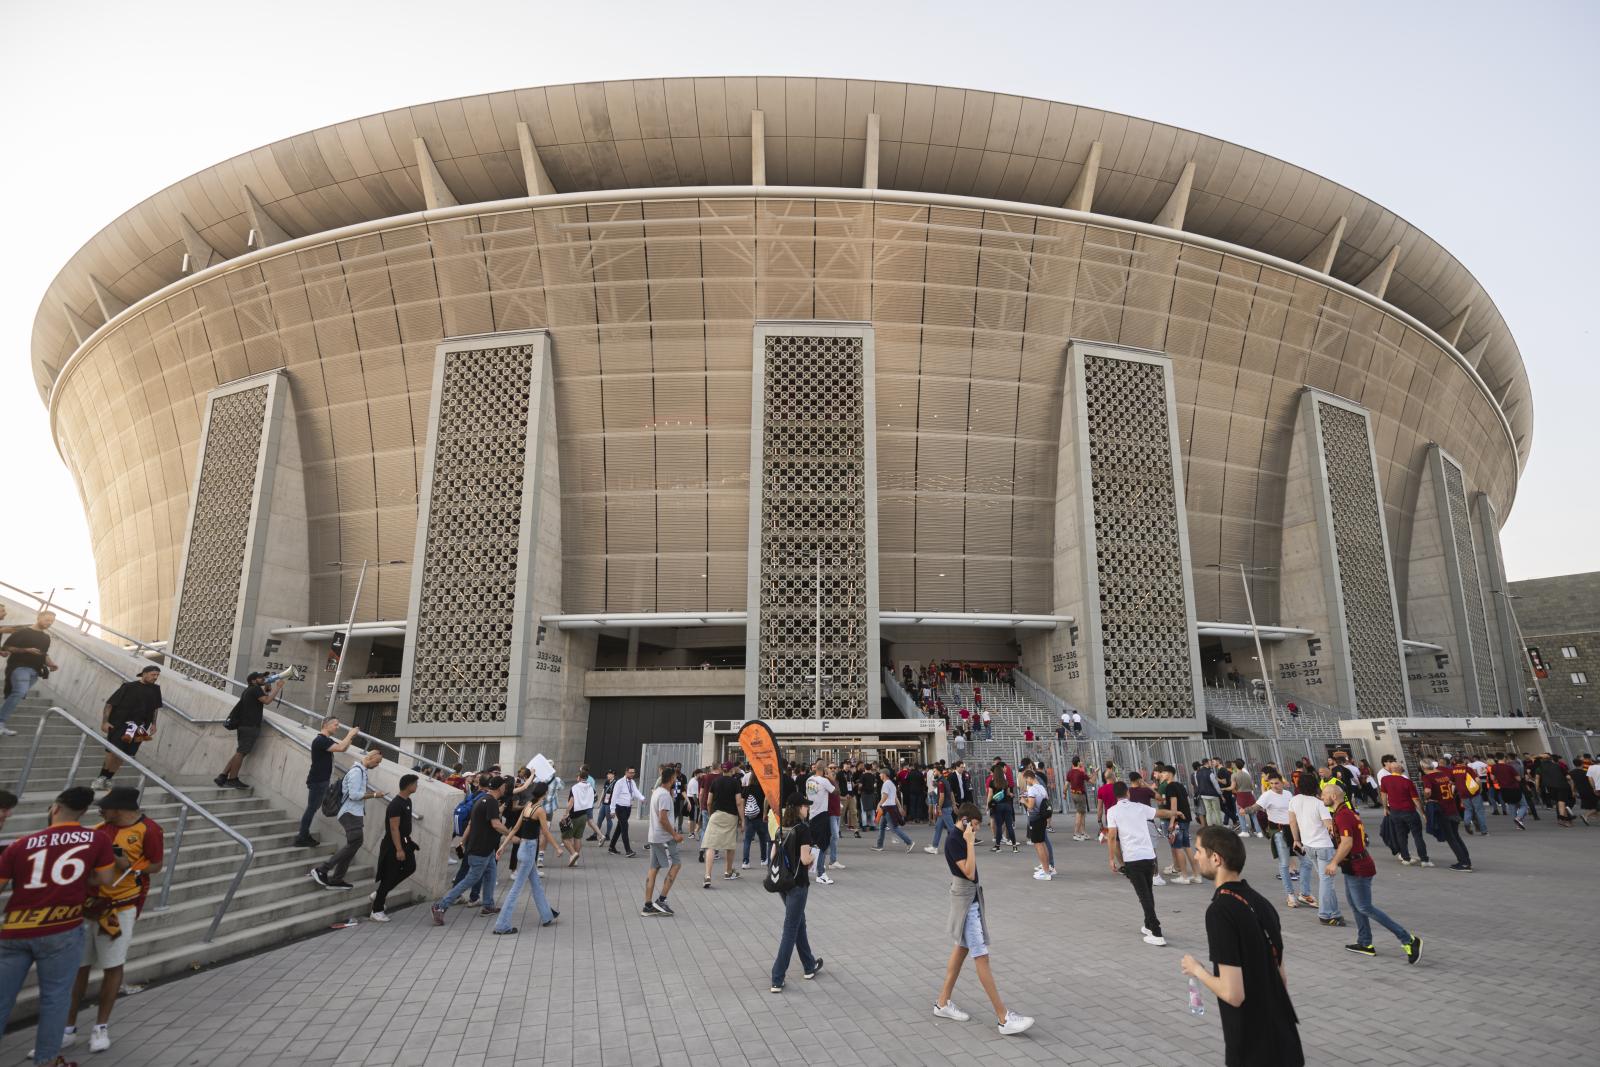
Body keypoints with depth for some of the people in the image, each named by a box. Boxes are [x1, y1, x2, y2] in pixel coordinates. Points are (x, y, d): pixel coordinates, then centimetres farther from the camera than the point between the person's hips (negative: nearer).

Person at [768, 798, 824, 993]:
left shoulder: (781, 828, 6)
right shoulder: (803, 829, -15)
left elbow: (773, 856, 8)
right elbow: (805, 859, -19)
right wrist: (813, 856, 0)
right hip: (797, 883, -7)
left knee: (799, 923, 22)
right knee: (791, 929, 0)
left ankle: (809, 967, 35)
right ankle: (777, 980, 2)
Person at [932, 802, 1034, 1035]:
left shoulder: (960, 839, 9)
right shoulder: (953, 841, -20)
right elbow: (969, 872, -26)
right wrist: (970, 843, -25)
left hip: (972, 897, 10)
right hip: (965, 899, -10)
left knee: (962, 948, 17)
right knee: (981, 956, -8)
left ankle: (943, 1003, 27)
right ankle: (1004, 1018, -5)